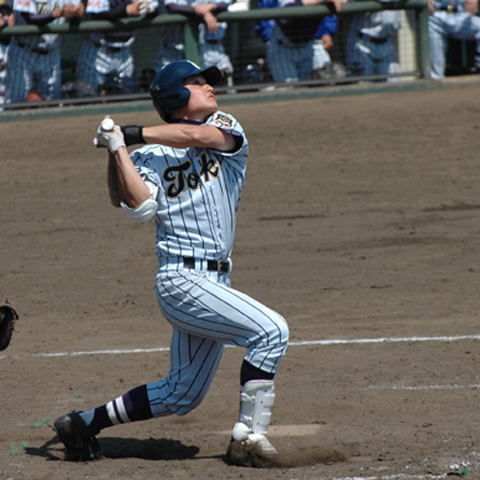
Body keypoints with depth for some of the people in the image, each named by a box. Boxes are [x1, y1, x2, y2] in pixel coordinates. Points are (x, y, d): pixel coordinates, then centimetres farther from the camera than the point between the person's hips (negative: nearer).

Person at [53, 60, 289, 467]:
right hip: (183, 279, -6)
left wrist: (130, 134, -7)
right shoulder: (151, 156, 1)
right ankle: (249, 434, -17)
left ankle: (85, 423, 24)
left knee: (183, 394, 13)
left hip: (214, 281, 6)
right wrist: (118, 150, -18)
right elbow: (140, 205, -16)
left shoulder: (226, 130, 11)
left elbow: (196, 135, -11)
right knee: (271, 330, -21)